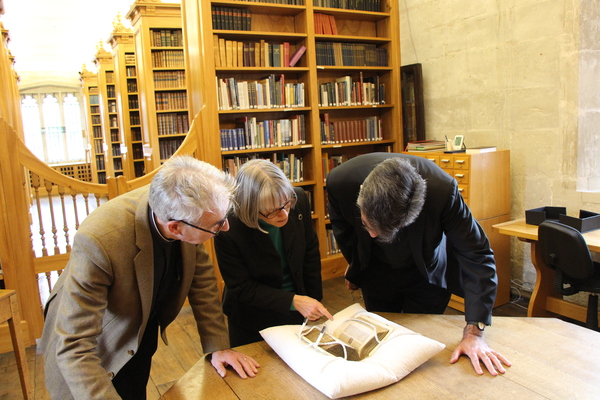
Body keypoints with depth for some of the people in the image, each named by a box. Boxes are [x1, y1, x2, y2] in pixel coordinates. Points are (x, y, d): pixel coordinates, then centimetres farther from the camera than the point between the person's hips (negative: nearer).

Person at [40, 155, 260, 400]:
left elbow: (201, 277, -10)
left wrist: (218, 346, -11)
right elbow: (74, 347, -35)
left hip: (144, 335, 5)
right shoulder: (99, 240, -39)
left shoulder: (187, 207, -24)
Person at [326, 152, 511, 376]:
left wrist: (474, 332, -32)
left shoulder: (442, 190, -38)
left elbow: (476, 256, -28)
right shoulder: (340, 181, -31)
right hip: (376, 272, 2)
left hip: (427, 273, -1)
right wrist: (354, 266, 9)